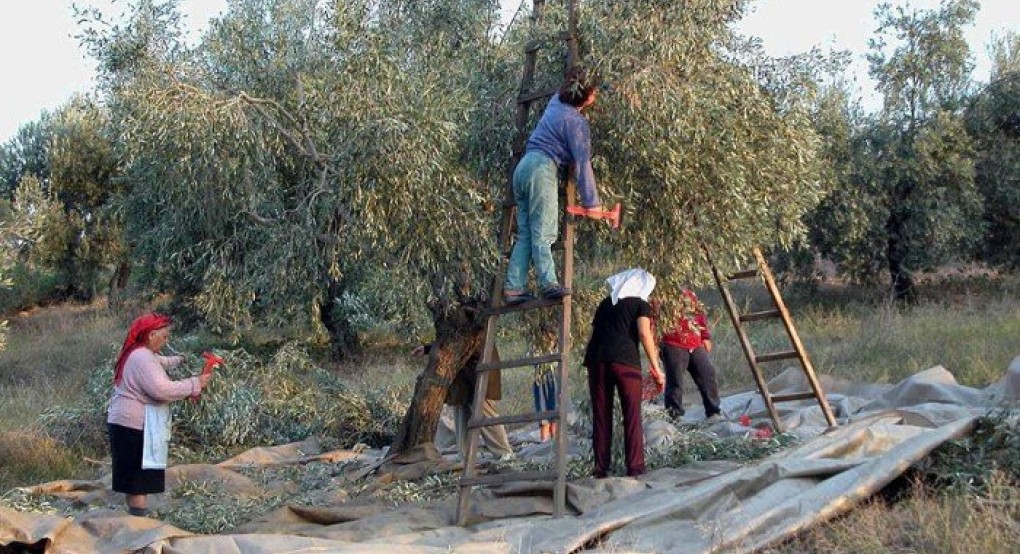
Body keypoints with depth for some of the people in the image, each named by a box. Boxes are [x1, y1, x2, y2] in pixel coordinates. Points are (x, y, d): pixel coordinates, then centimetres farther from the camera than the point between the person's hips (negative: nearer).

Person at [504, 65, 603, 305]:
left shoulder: (555, 102, 15)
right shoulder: (576, 122, -6)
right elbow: (582, 163, -8)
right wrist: (591, 202, -6)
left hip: (523, 166, 8)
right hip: (542, 168, -8)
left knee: (525, 234, 6)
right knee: (543, 233, -11)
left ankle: (514, 288, 1)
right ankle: (549, 284, -18)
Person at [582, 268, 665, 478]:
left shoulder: (606, 303, 24)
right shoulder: (640, 304, 10)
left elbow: (595, 333, 17)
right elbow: (644, 334, -4)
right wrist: (656, 368, -6)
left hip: (596, 358, 4)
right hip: (625, 359, -4)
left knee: (601, 416, 6)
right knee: (632, 416, 0)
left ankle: (601, 468, 5)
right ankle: (635, 467, -5)